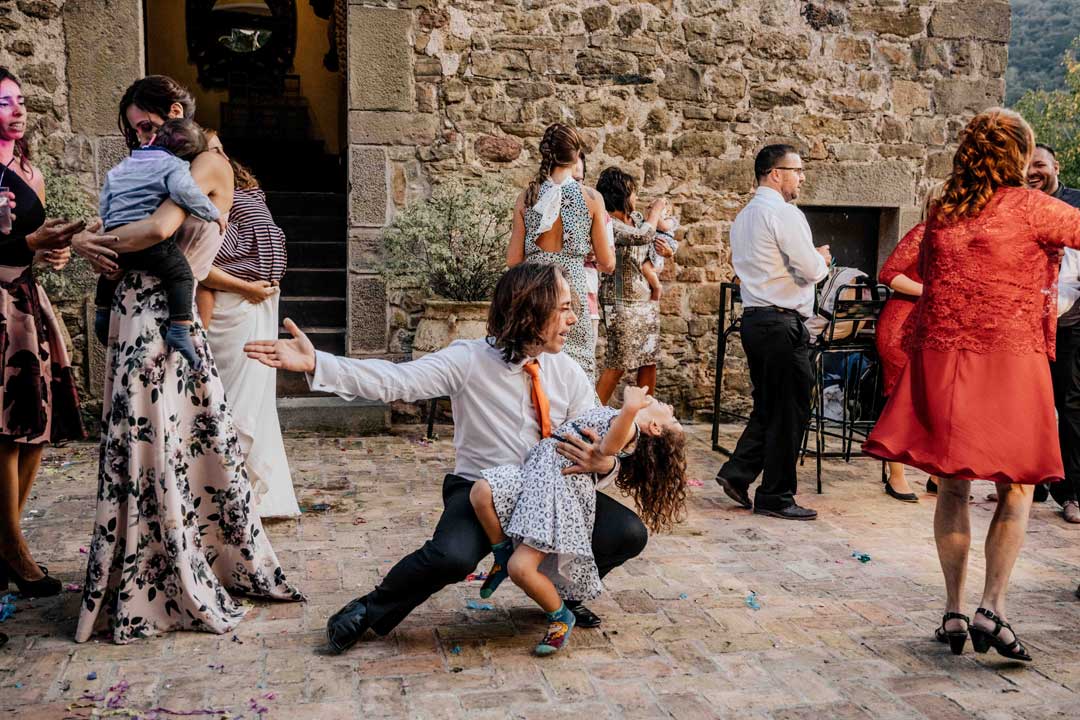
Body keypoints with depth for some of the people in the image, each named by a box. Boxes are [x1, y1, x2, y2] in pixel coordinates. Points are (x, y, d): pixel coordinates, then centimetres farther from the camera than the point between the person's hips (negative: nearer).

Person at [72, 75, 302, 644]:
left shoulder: (208, 165, -6)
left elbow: (159, 228, -21)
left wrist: (95, 241, -6)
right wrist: (92, 247, -8)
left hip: (164, 323, -8)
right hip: (137, 317, 8)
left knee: (157, 450, -2)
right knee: (147, 449, 12)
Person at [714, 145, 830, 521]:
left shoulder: (744, 216, 17)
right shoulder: (784, 213, -12)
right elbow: (811, 270, -16)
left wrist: (812, 259, 16)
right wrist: (821, 260, 6)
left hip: (753, 318, 9)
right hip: (782, 323, -9)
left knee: (768, 405, 18)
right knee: (789, 411, 0)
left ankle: (737, 472, 12)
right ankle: (776, 497, 7)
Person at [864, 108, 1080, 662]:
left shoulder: (941, 212, 9)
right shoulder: (1028, 207, -4)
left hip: (939, 355, 4)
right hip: (1009, 356, -4)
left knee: (952, 487, 10)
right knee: (1017, 489, 8)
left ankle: (953, 612, 14)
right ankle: (992, 607, -2)